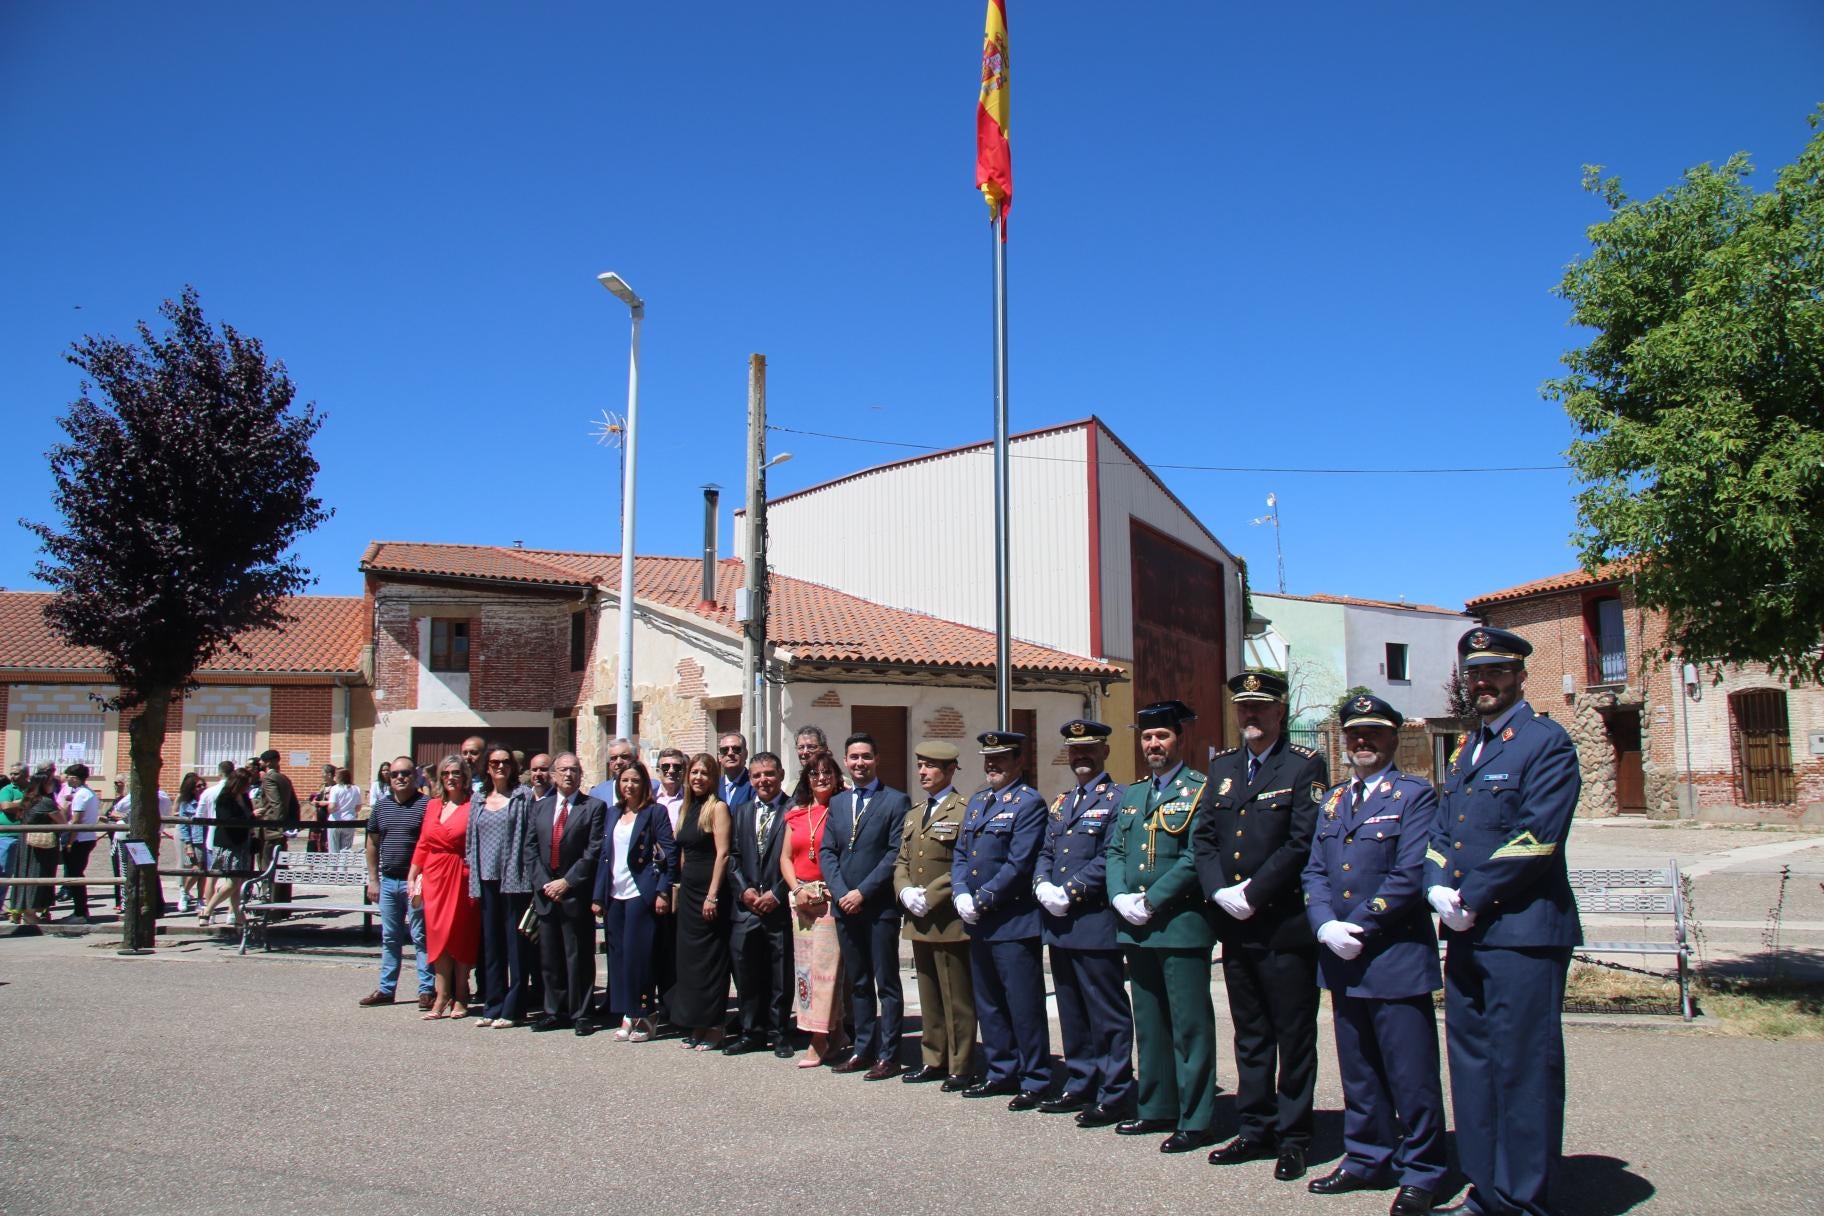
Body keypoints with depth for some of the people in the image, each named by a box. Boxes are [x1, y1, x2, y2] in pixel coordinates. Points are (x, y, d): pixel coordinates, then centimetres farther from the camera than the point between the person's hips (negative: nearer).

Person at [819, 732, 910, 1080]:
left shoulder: (896, 801, -4)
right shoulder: (837, 803, 13)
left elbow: (896, 853, -10)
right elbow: (826, 852, 9)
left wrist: (863, 892, -14)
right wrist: (841, 894, -6)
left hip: (880, 907, -5)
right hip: (846, 906, 5)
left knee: (886, 983, 1)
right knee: (858, 983, 12)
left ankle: (888, 1054, 7)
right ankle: (863, 1049, 20)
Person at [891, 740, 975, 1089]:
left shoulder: (964, 811, -9)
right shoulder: (914, 812, 17)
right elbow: (901, 860, 18)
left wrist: (931, 896, -17)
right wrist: (905, 891, -1)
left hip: (949, 920, -8)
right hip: (918, 920, 8)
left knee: (957, 999, 1)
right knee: (929, 997, 15)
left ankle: (961, 1067, 9)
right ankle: (933, 1060, 25)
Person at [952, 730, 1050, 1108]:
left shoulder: (1029, 803, -9)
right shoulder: (976, 801, 16)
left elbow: (1019, 865, -17)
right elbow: (960, 854, 15)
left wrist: (982, 900, -15)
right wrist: (961, 895, -2)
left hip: (1014, 921, -8)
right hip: (978, 922, 8)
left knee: (1024, 1006, -1)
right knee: (988, 1004, 15)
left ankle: (1035, 1081, 9)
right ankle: (1001, 1073, 27)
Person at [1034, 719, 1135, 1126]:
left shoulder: (1118, 799, -6)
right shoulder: (1060, 803, 19)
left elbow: (1110, 859, -15)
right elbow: (1045, 853, 17)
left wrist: (1070, 892, -18)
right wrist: (1042, 885, -3)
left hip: (1096, 923, -8)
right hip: (1059, 925, 8)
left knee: (1108, 1014, -1)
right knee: (1072, 1012, 15)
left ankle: (1114, 1095, 5)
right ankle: (1079, 1085, 25)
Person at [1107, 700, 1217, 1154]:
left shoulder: (1200, 791, -5)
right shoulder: (1131, 795, 17)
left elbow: (1195, 858, -14)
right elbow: (1114, 852, 14)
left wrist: (1151, 902, -17)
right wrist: (1121, 898, -4)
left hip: (1181, 926, -7)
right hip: (1135, 929, 7)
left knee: (1190, 1026, -2)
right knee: (1149, 1025, 15)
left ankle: (1196, 1121, 5)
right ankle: (1156, 1108, 25)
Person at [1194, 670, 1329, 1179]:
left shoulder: (1305, 766, -6)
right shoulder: (1221, 766, 13)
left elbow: (1302, 843, -14)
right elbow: (1202, 837, 9)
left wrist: (1253, 894, -16)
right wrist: (1221, 892, -7)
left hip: (1285, 926, -6)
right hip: (1235, 926, 6)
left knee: (1294, 1037, 4)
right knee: (1250, 1036, 15)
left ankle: (1293, 1137, 14)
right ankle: (1255, 1130, 24)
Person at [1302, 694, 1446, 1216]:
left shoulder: (1415, 795, -4)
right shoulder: (1333, 801, 15)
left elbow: (1411, 874, -14)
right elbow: (1314, 873, 9)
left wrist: (1360, 925, -16)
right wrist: (1327, 926, -8)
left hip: (1396, 957, -6)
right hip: (1341, 959, 6)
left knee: (1410, 1074, 1)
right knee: (1358, 1071, 15)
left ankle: (1419, 1174, 13)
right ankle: (1367, 1160, 27)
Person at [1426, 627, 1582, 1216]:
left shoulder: (1547, 742, -7)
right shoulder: (1468, 748, 18)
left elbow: (1537, 837, -17)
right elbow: (1442, 830, 17)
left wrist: (1471, 897, -15)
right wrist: (1438, 887, -2)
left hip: (1522, 931, -8)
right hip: (1467, 932, 8)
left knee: (1522, 1067, -2)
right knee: (1472, 1064, 12)